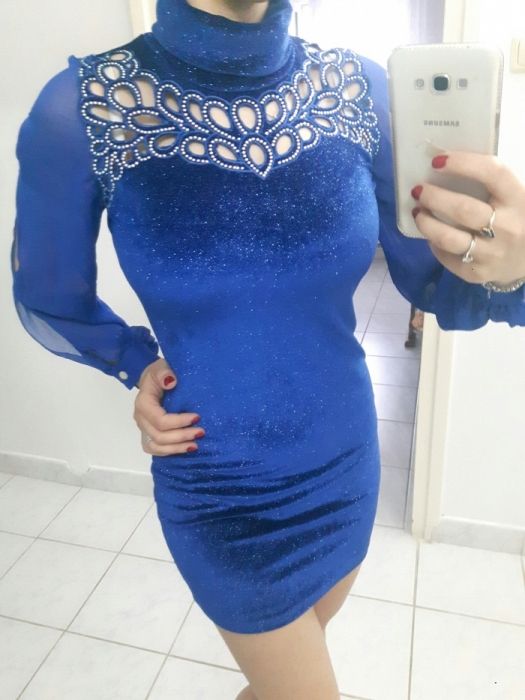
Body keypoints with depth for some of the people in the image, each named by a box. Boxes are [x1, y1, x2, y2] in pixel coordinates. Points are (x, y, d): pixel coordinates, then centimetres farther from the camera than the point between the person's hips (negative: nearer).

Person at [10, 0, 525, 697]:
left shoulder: (364, 89, -9)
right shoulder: (83, 107, -16)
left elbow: (433, 285, -4)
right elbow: (47, 304, 1)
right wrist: (139, 363, -12)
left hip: (346, 463, 4)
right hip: (219, 491, -3)